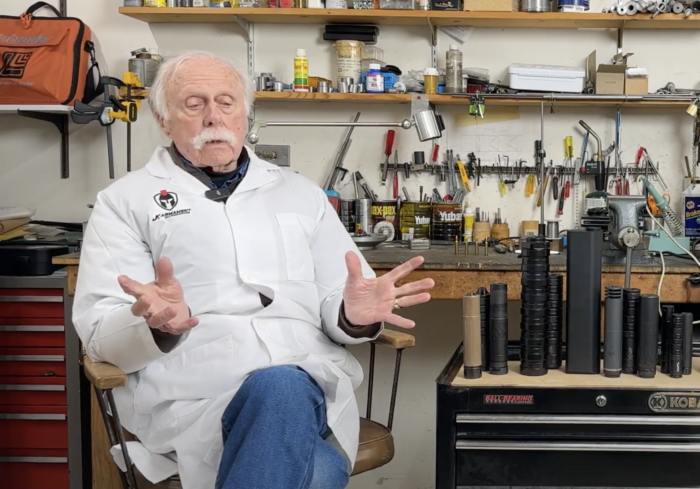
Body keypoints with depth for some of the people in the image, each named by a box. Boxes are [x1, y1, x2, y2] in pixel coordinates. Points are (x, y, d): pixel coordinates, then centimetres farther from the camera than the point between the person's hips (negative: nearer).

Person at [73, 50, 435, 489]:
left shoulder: (300, 193, 24)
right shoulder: (126, 201, 13)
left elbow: (339, 304, 19)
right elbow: (99, 331, 3)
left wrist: (355, 315, -7)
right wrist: (155, 325, -21)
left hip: (313, 385, 3)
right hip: (194, 397, -3)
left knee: (284, 391, -37)